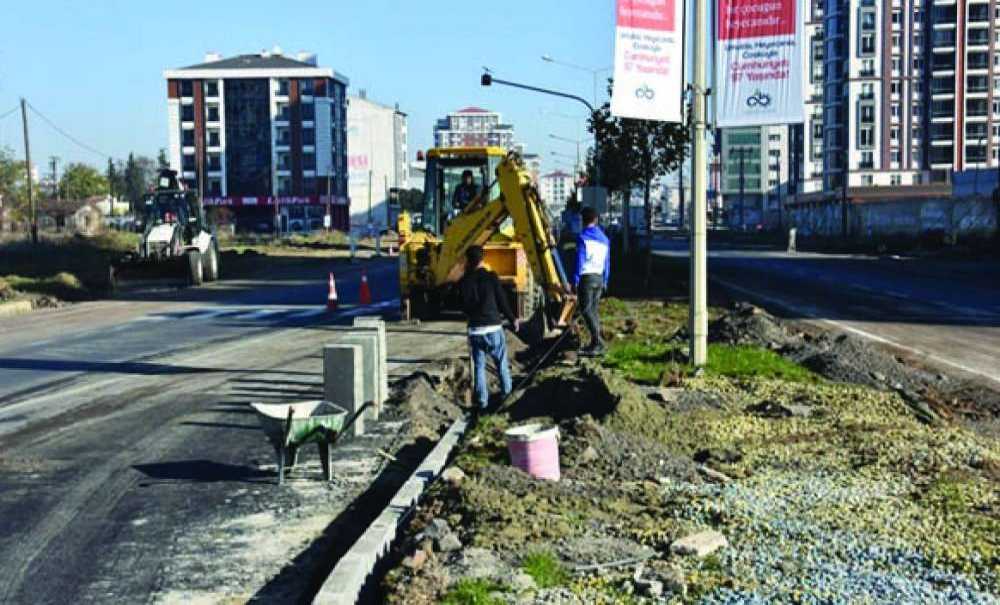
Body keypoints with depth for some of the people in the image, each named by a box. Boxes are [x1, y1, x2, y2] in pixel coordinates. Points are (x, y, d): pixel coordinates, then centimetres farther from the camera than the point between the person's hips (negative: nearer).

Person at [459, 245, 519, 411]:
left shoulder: (464, 281, -1)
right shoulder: (491, 277, -8)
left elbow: (463, 306, 6)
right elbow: (502, 301, -3)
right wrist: (513, 319, 10)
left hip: (474, 329, 2)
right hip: (494, 327, -2)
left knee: (479, 366, 8)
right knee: (501, 363, 14)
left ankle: (482, 401, 8)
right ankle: (507, 393, 22)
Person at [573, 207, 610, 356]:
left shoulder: (582, 237, -7)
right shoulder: (604, 239, 12)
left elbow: (579, 260, -12)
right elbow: (607, 262, 16)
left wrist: (575, 280, -9)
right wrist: (605, 281, 22)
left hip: (586, 277, -6)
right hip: (599, 277, 7)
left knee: (586, 310, -7)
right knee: (594, 309, 13)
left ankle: (598, 342, -18)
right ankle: (596, 344, 12)